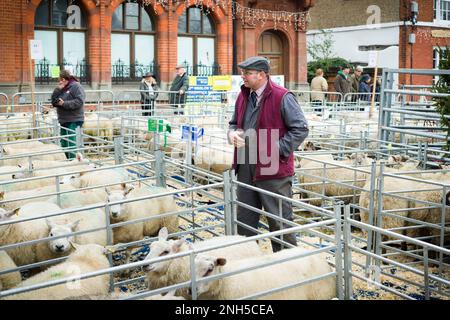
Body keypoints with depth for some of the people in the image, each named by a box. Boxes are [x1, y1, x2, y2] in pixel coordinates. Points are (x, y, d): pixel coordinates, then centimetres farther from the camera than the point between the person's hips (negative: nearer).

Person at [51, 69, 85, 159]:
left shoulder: (76, 86, -7)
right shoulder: (62, 88, 16)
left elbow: (79, 101, -18)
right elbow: (53, 101, 10)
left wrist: (64, 103, -18)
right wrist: (58, 89, -3)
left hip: (74, 121, -9)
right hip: (64, 121, 9)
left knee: (71, 145, -13)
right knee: (64, 145, 14)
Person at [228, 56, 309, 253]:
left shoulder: (282, 97, -12)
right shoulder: (244, 96, 10)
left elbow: (301, 129, -12)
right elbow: (234, 123, 24)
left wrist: (277, 150, -18)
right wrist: (233, 133, 1)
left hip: (273, 170, -7)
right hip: (246, 168, 7)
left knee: (280, 221, 3)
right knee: (244, 219, 16)